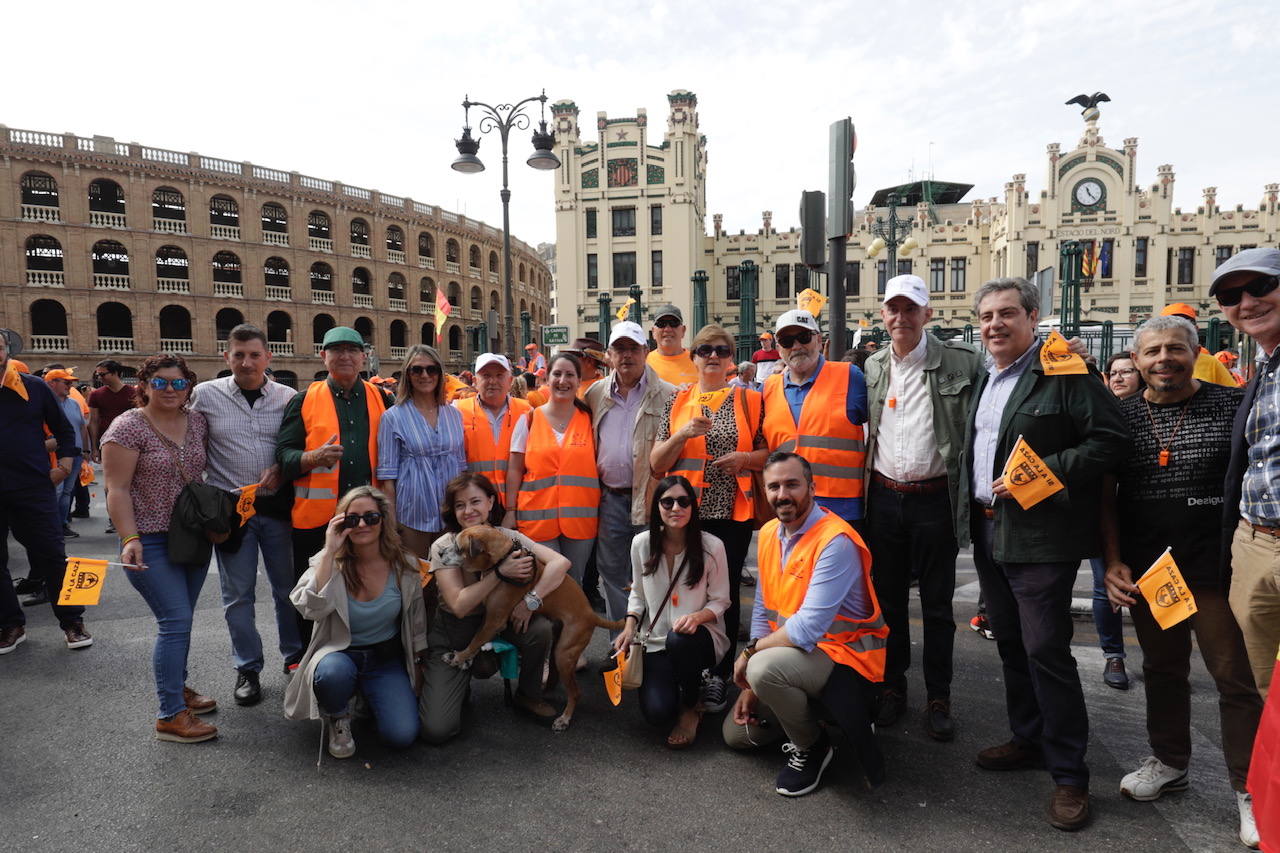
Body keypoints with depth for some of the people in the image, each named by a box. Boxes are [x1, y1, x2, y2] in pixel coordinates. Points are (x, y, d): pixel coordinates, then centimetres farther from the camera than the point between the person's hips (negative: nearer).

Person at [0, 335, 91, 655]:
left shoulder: (34, 387, 2)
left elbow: (64, 429, 11)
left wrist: (64, 464, 0)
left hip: (35, 488, -1)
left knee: (51, 556, 3)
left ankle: (72, 623, 12)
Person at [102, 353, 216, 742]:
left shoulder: (197, 422, 5)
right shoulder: (128, 427, -10)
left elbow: (208, 471, 16)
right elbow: (117, 490, -13)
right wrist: (130, 540, -21)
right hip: (151, 541, -6)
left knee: (180, 620, 15)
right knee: (175, 621, -10)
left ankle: (177, 687, 32)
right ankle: (170, 716, -2)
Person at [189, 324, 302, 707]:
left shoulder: (288, 397, 0)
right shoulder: (206, 395, -1)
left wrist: (283, 467, -10)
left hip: (278, 506, 1)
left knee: (288, 587, 12)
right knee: (238, 594, 8)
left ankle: (295, 656, 29)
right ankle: (247, 669, 23)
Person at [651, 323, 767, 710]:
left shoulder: (749, 400, 7)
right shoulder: (677, 400, 8)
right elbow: (656, 462, 5)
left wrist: (744, 457, -10)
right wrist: (684, 434, -11)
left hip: (732, 512, 0)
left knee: (726, 592, 2)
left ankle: (718, 677, 16)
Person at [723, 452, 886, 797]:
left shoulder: (836, 541, -25)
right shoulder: (769, 534, 2)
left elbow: (807, 630, -30)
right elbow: (763, 611, 6)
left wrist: (750, 652, -16)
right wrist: (750, 686, -1)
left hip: (843, 654, -8)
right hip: (792, 649, 8)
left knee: (764, 667, -34)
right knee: (737, 733, 9)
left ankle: (812, 747, -7)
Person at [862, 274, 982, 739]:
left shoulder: (961, 360, -6)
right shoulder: (873, 366, 7)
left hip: (935, 499, -3)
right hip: (884, 497, 4)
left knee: (937, 604, 9)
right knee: (888, 598, 14)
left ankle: (938, 697, 24)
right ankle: (893, 686, 30)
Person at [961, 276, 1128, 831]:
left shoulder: (1065, 372, -10)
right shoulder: (982, 380, 15)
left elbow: (1110, 438, -16)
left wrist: (1043, 473, -21)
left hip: (1041, 536, -8)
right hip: (989, 531, 8)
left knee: (1046, 650, -4)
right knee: (1010, 644, 16)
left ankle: (1069, 772, 11)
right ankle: (1028, 740, 33)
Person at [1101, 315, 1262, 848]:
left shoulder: (1233, 405, -4)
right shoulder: (1120, 416, 3)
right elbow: (1105, 494, 6)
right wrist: (1113, 562, -2)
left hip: (1216, 569, -3)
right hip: (1146, 570, 3)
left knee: (1237, 676, 4)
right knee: (1161, 668, 17)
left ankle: (1249, 788, 21)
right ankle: (1169, 762, 35)